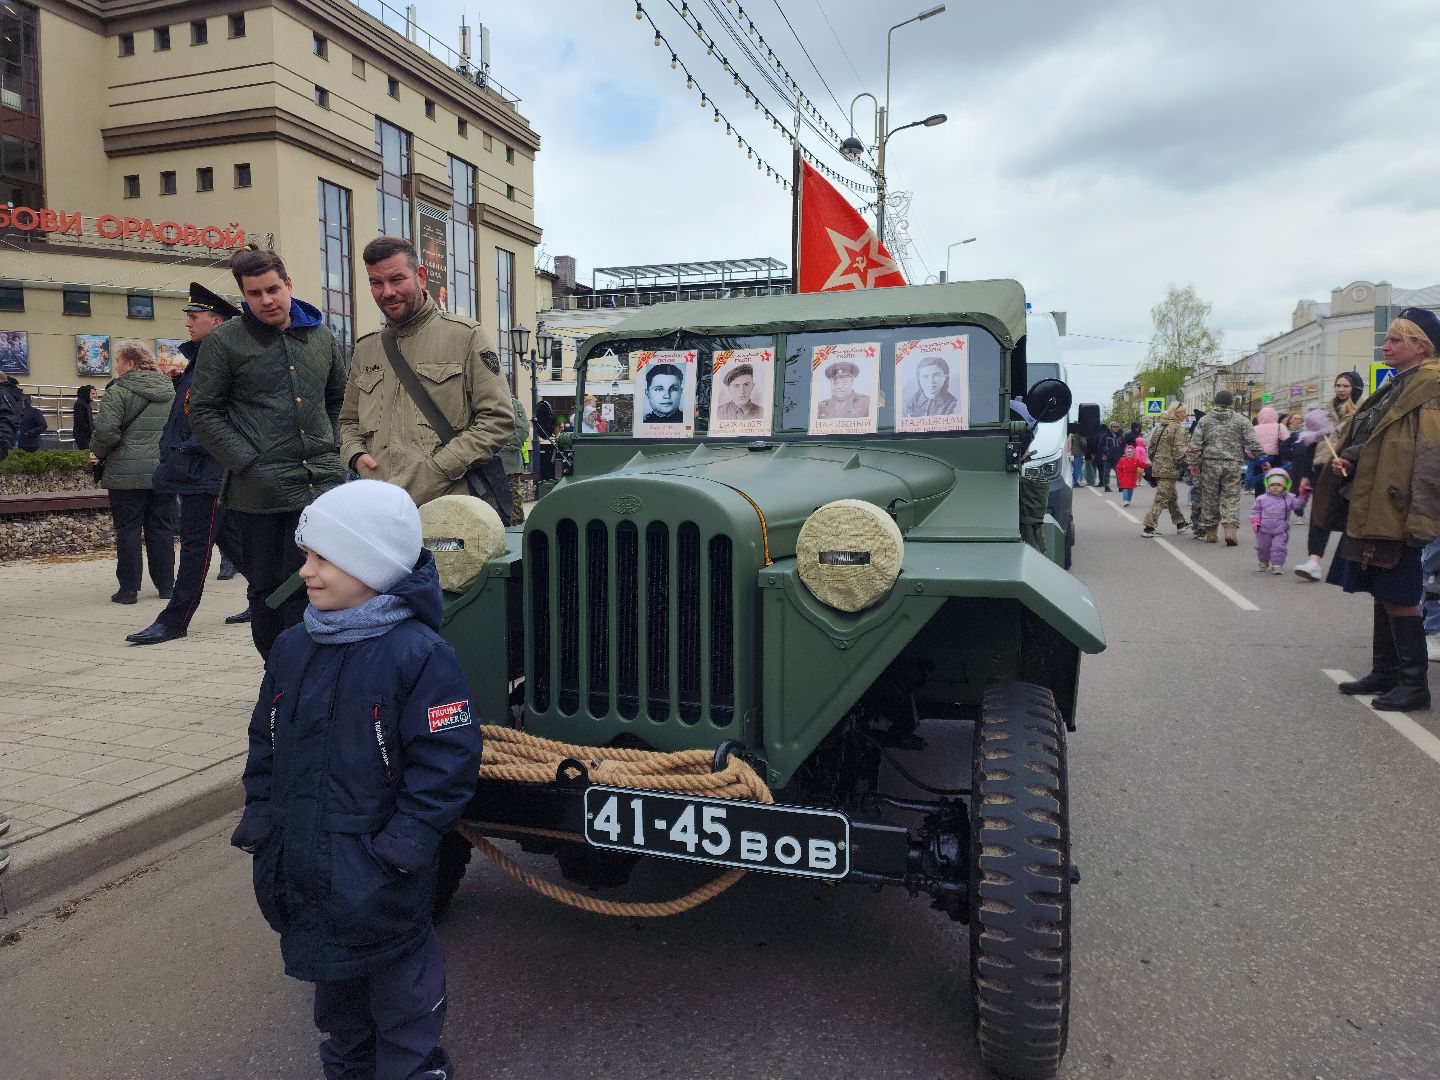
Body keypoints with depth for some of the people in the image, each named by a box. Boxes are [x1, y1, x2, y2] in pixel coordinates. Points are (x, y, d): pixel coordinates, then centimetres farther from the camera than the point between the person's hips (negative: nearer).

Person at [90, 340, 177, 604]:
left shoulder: (118, 392, -9)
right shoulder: (171, 391, 10)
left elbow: (106, 431, -16)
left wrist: (98, 453, 2)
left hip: (127, 473, -5)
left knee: (128, 530, 2)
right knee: (162, 530, 11)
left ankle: (129, 589, 5)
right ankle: (166, 585, 15)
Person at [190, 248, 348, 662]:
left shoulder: (321, 336, 12)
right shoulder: (223, 341, 0)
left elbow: (339, 400, 23)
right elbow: (203, 412, -1)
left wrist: (333, 449, 10)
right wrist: (248, 465, -10)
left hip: (323, 486, 2)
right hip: (259, 495, -2)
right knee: (267, 592, 8)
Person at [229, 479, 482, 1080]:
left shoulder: (418, 655, -19)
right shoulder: (292, 649, 2)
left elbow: (446, 761, -19)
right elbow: (265, 743, 13)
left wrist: (402, 845, -19)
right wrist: (259, 819, 8)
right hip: (299, 869, 7)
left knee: (400, 987, 11)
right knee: (331, 979, 25)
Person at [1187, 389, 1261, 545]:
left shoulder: (1205, 420, 5)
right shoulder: (1241, 420, 3)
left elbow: (1195, 444, 1)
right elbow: (1253, 443, -2)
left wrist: (1194, 463, 7)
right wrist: (1259, 456, 13)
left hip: (1210, 464, 1)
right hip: (1233, 465, -1)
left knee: (1210, 499, 9)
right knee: (1231, 497, 3)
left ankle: (1211, 532, 16)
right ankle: (1230, 528, -13)